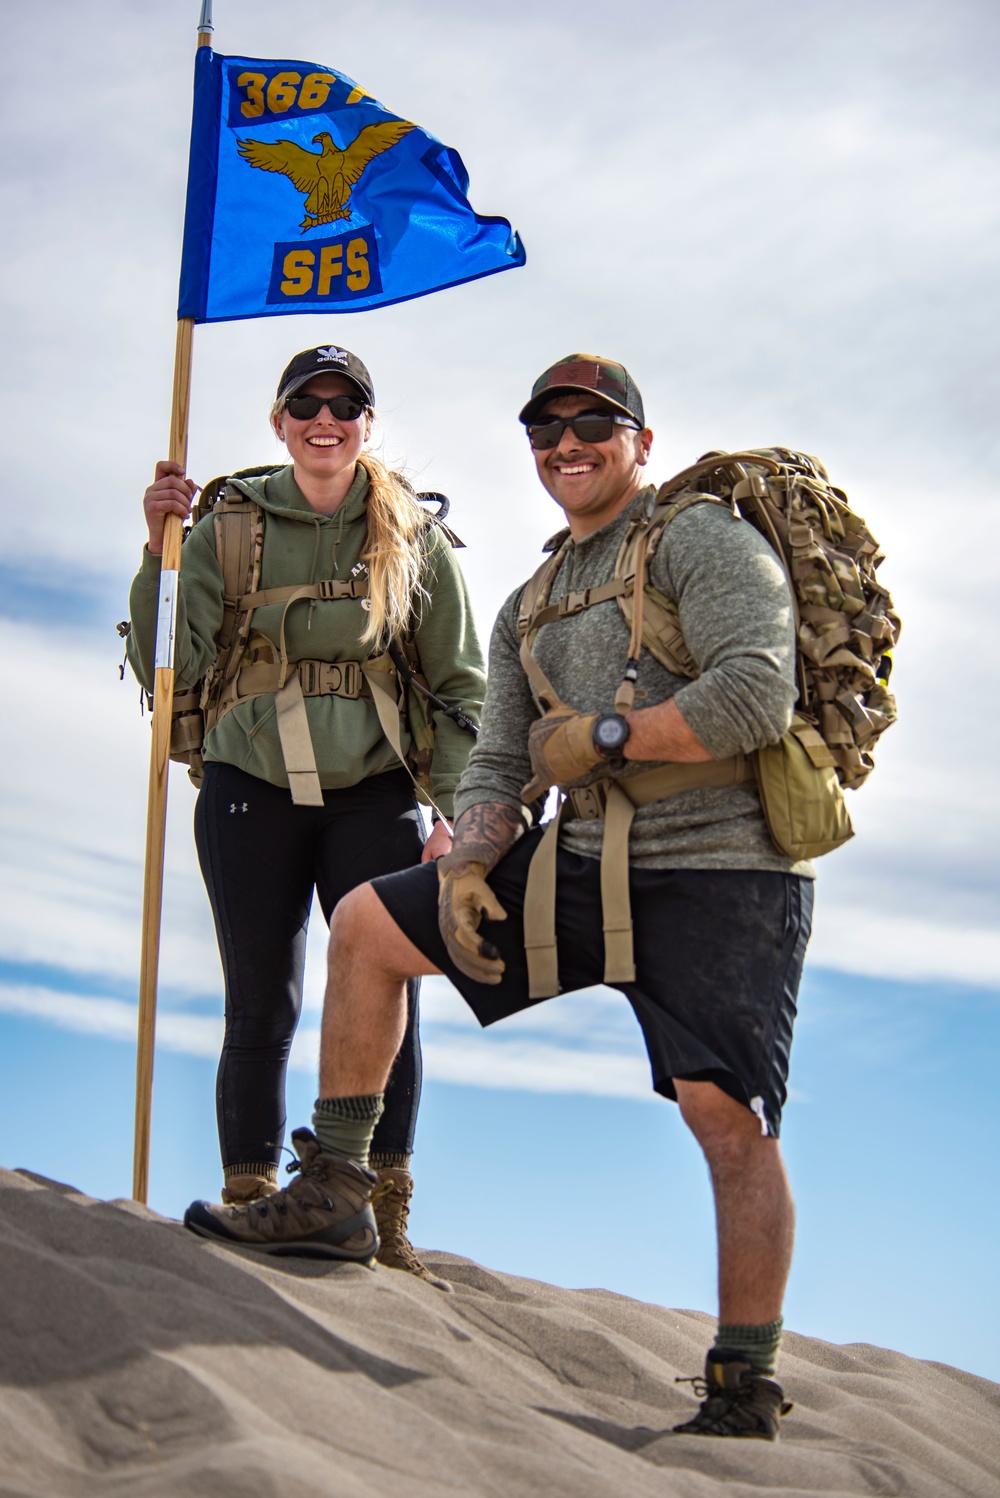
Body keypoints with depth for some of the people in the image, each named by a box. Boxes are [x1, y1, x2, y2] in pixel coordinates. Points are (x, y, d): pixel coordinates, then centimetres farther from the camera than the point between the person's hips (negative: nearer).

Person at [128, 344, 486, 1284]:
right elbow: (168, 670, -3)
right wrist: (160, 552, -13)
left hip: (374, 794, 0)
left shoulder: (414, 538, 6)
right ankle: (247, 1213, 10)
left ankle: (383, 1224, 1)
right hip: (252, 791, 0)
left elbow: (459, 689, 6)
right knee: (260, 1007, 2)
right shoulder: (229, 531, 5)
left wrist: (454, 810, -4)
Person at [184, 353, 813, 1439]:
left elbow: (759, 695, -20)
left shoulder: (704, 538, -5)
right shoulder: (529, 611, 18)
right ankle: (329, 1197, 13)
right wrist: (465, 869, -5)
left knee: (727, 1115, -16)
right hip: (585, 863, 8)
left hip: (716, 872, -7)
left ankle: (745, 1401, -4)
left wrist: (600, 736, -13)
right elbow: (498, 766, 16)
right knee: (365, 924, 7)